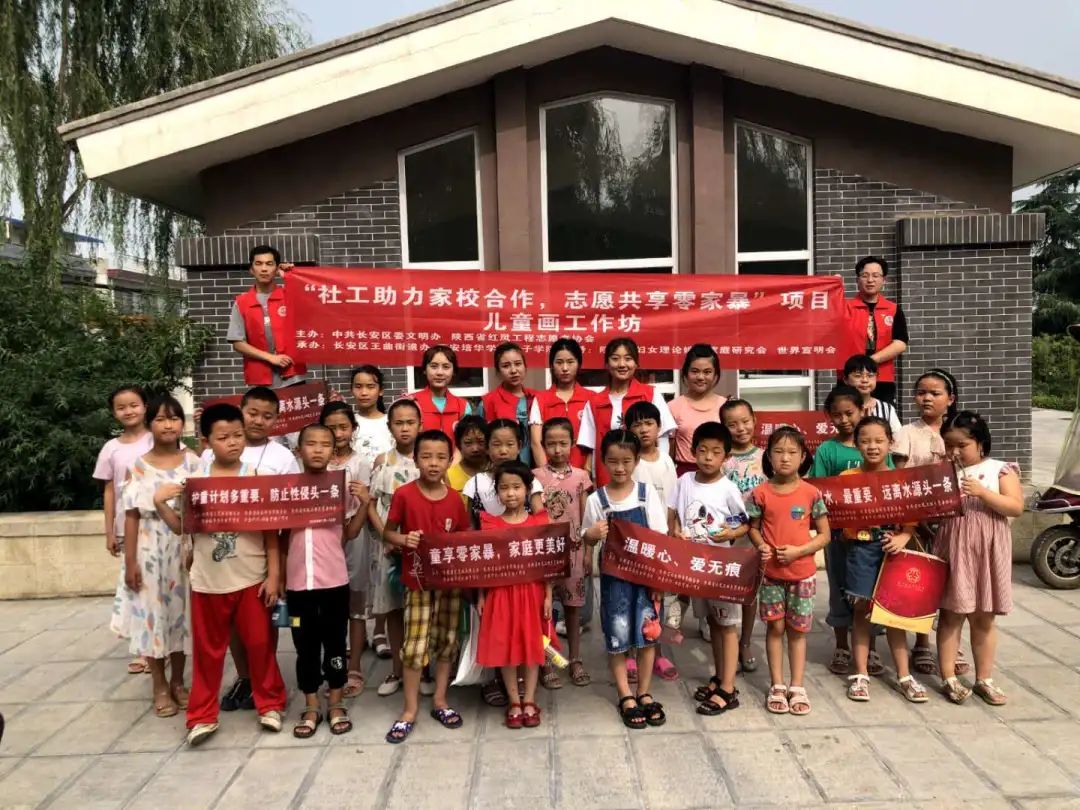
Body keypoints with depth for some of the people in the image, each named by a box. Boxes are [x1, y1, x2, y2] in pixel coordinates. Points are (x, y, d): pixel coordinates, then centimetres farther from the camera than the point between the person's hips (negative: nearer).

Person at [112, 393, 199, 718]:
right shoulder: (138, 466, -2)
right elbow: (132, 516, -1)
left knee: (181, 612, 9)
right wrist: (130, 562, -4)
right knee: (152, 614, 5)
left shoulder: (192, 462, -1)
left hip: (184, 551, 1)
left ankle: (177, 681, 26)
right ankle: (160, 685, 21)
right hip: (150, 552, 0)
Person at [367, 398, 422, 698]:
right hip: (388, 542, 1)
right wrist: (386, 536, -10)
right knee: (392, 608, 8)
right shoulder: (382, 461, 4)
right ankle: (397, 670, 22)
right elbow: (371, 504, 2)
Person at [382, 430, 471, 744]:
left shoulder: (455, 499, -2)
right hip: (418, 579, -3)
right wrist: (403, 540, -21)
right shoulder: (404, 494, -10)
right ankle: (410, 709, 17)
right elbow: (388, 532, -1)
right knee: (415, 646, 0)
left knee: (447, 641, 13)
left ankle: (440, 701, 30)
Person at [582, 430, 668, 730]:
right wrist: (592, 534, -18)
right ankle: (626, 696, 22)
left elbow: (660, 536, -4)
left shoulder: (647, 493, -4)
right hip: (614, 575, 0)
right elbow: (587, 538, 6)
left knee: (647, 634, 10)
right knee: (617, 637, 6)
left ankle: (643, 693, 27)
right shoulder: (596, 499, -4)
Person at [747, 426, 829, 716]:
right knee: (775, 627, 9)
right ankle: (777, 686, 20)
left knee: (797, 630, 10)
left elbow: (824, 534, -2)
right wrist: (761, 546, -15)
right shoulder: (761, 493, -6)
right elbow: (753, 527, 6)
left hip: (802, 573, 0)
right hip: (771, 572, 0)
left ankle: (797, 687, 22)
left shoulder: (811, 493, -7)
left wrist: (798, 550, -16)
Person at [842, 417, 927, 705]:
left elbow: (913, 517, 1)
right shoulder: (848, 477, -3)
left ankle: (904, 676, 21)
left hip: (892, 549, 1)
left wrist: (903, 538, -15)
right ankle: (860, 675, 15)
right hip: (861, 549, -1)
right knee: (861, 609, 6)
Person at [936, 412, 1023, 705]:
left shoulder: (1000, 470, -1)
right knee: (951, 614, 5)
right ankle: (948, 678, 13)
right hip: (953, 548, 0)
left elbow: (1016, 507, -10)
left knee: (984, 618, 11)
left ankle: (984, 679, 24)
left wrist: (982, 492, -19)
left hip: (988, 551, 0)